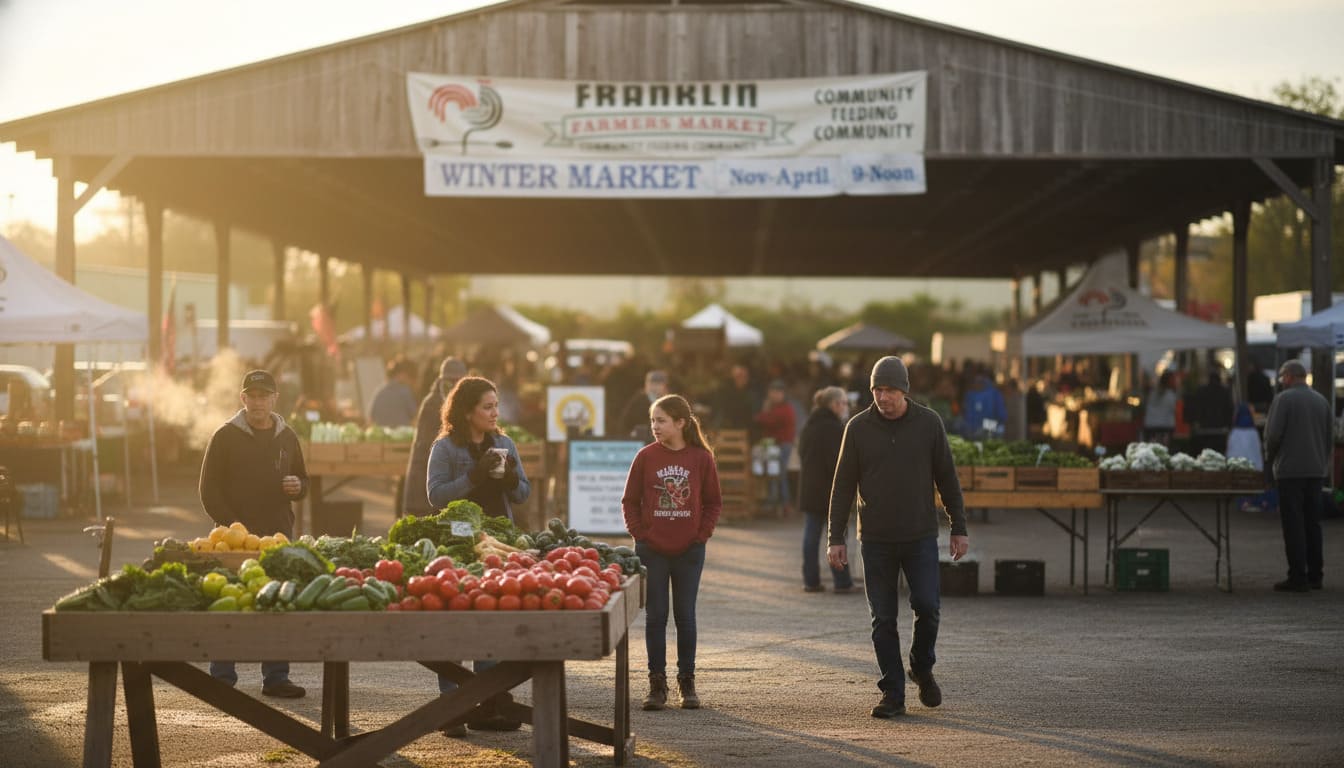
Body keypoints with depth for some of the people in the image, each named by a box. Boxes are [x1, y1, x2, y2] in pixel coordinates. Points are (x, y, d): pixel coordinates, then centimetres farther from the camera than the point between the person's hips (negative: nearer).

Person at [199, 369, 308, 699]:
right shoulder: (225, 437, 0)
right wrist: (230, 525, -11)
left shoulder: (287, 437, 13)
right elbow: (209, 489, -2)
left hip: (279, 536, 4)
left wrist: (298, 486, -1)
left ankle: (276, 678, 10)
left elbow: (302, 479, 23)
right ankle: (222, 680, 3)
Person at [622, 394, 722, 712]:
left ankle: (687, 682, 15)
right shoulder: (646, 456, -1)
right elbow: (629, 500, 3)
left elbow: (713, 501, 5)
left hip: (689, 551, 0)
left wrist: (702, 534, -4)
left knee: (685, 616, 7)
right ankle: (657, 683, 9)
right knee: (655, 617, 3)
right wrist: (640, 533, -6)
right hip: (652, 551, 0)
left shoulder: (701, 458, -2)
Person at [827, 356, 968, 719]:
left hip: (921, 537, 0)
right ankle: (893, 695, 8)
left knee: (927, 607, -9)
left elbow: (947, 478, 5)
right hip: (876, 540, 0)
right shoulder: (858, 427, -1)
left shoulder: (928, 423, -1)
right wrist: (836, 538, -2)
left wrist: (959, 528, 3)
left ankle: (922, 669, 18)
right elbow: (843, 485, 2)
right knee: (883, 620, 1)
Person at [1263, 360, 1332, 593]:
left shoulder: (1283, 399, -9)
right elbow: (1329, 437, 13)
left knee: (1293, 524, -4)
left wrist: (1270, 457, 5)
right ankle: (1315, 575, 15)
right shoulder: (1322, 401, 10)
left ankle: (1298, 577, -6)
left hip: (1290, 470, -6)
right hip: (1316, 471, 6)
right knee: (1312, 523, 13)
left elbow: (1273, 434, -13)